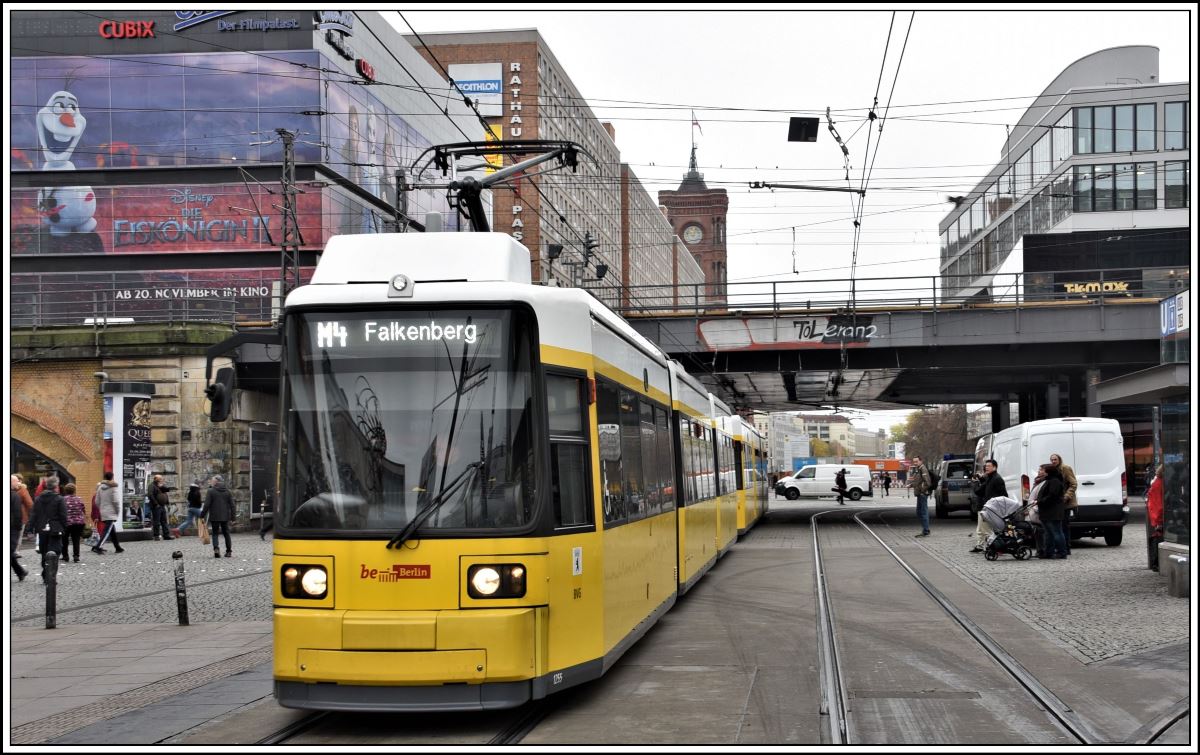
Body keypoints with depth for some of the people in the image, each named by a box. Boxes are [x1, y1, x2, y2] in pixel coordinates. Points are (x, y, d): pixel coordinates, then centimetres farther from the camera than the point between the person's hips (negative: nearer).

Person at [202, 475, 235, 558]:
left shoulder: (211, 491, -8)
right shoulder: (227, 491, 5)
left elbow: (207, 505, -11)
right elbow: (232, 505, 6)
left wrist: (202, 514, -2)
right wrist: (232, 516, 12)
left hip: (214, 517, -3)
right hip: (225, 517, 3)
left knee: (215, 533, 5)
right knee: (226, 533, 12)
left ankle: (216, 548, -17)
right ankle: (229, 551, 10)